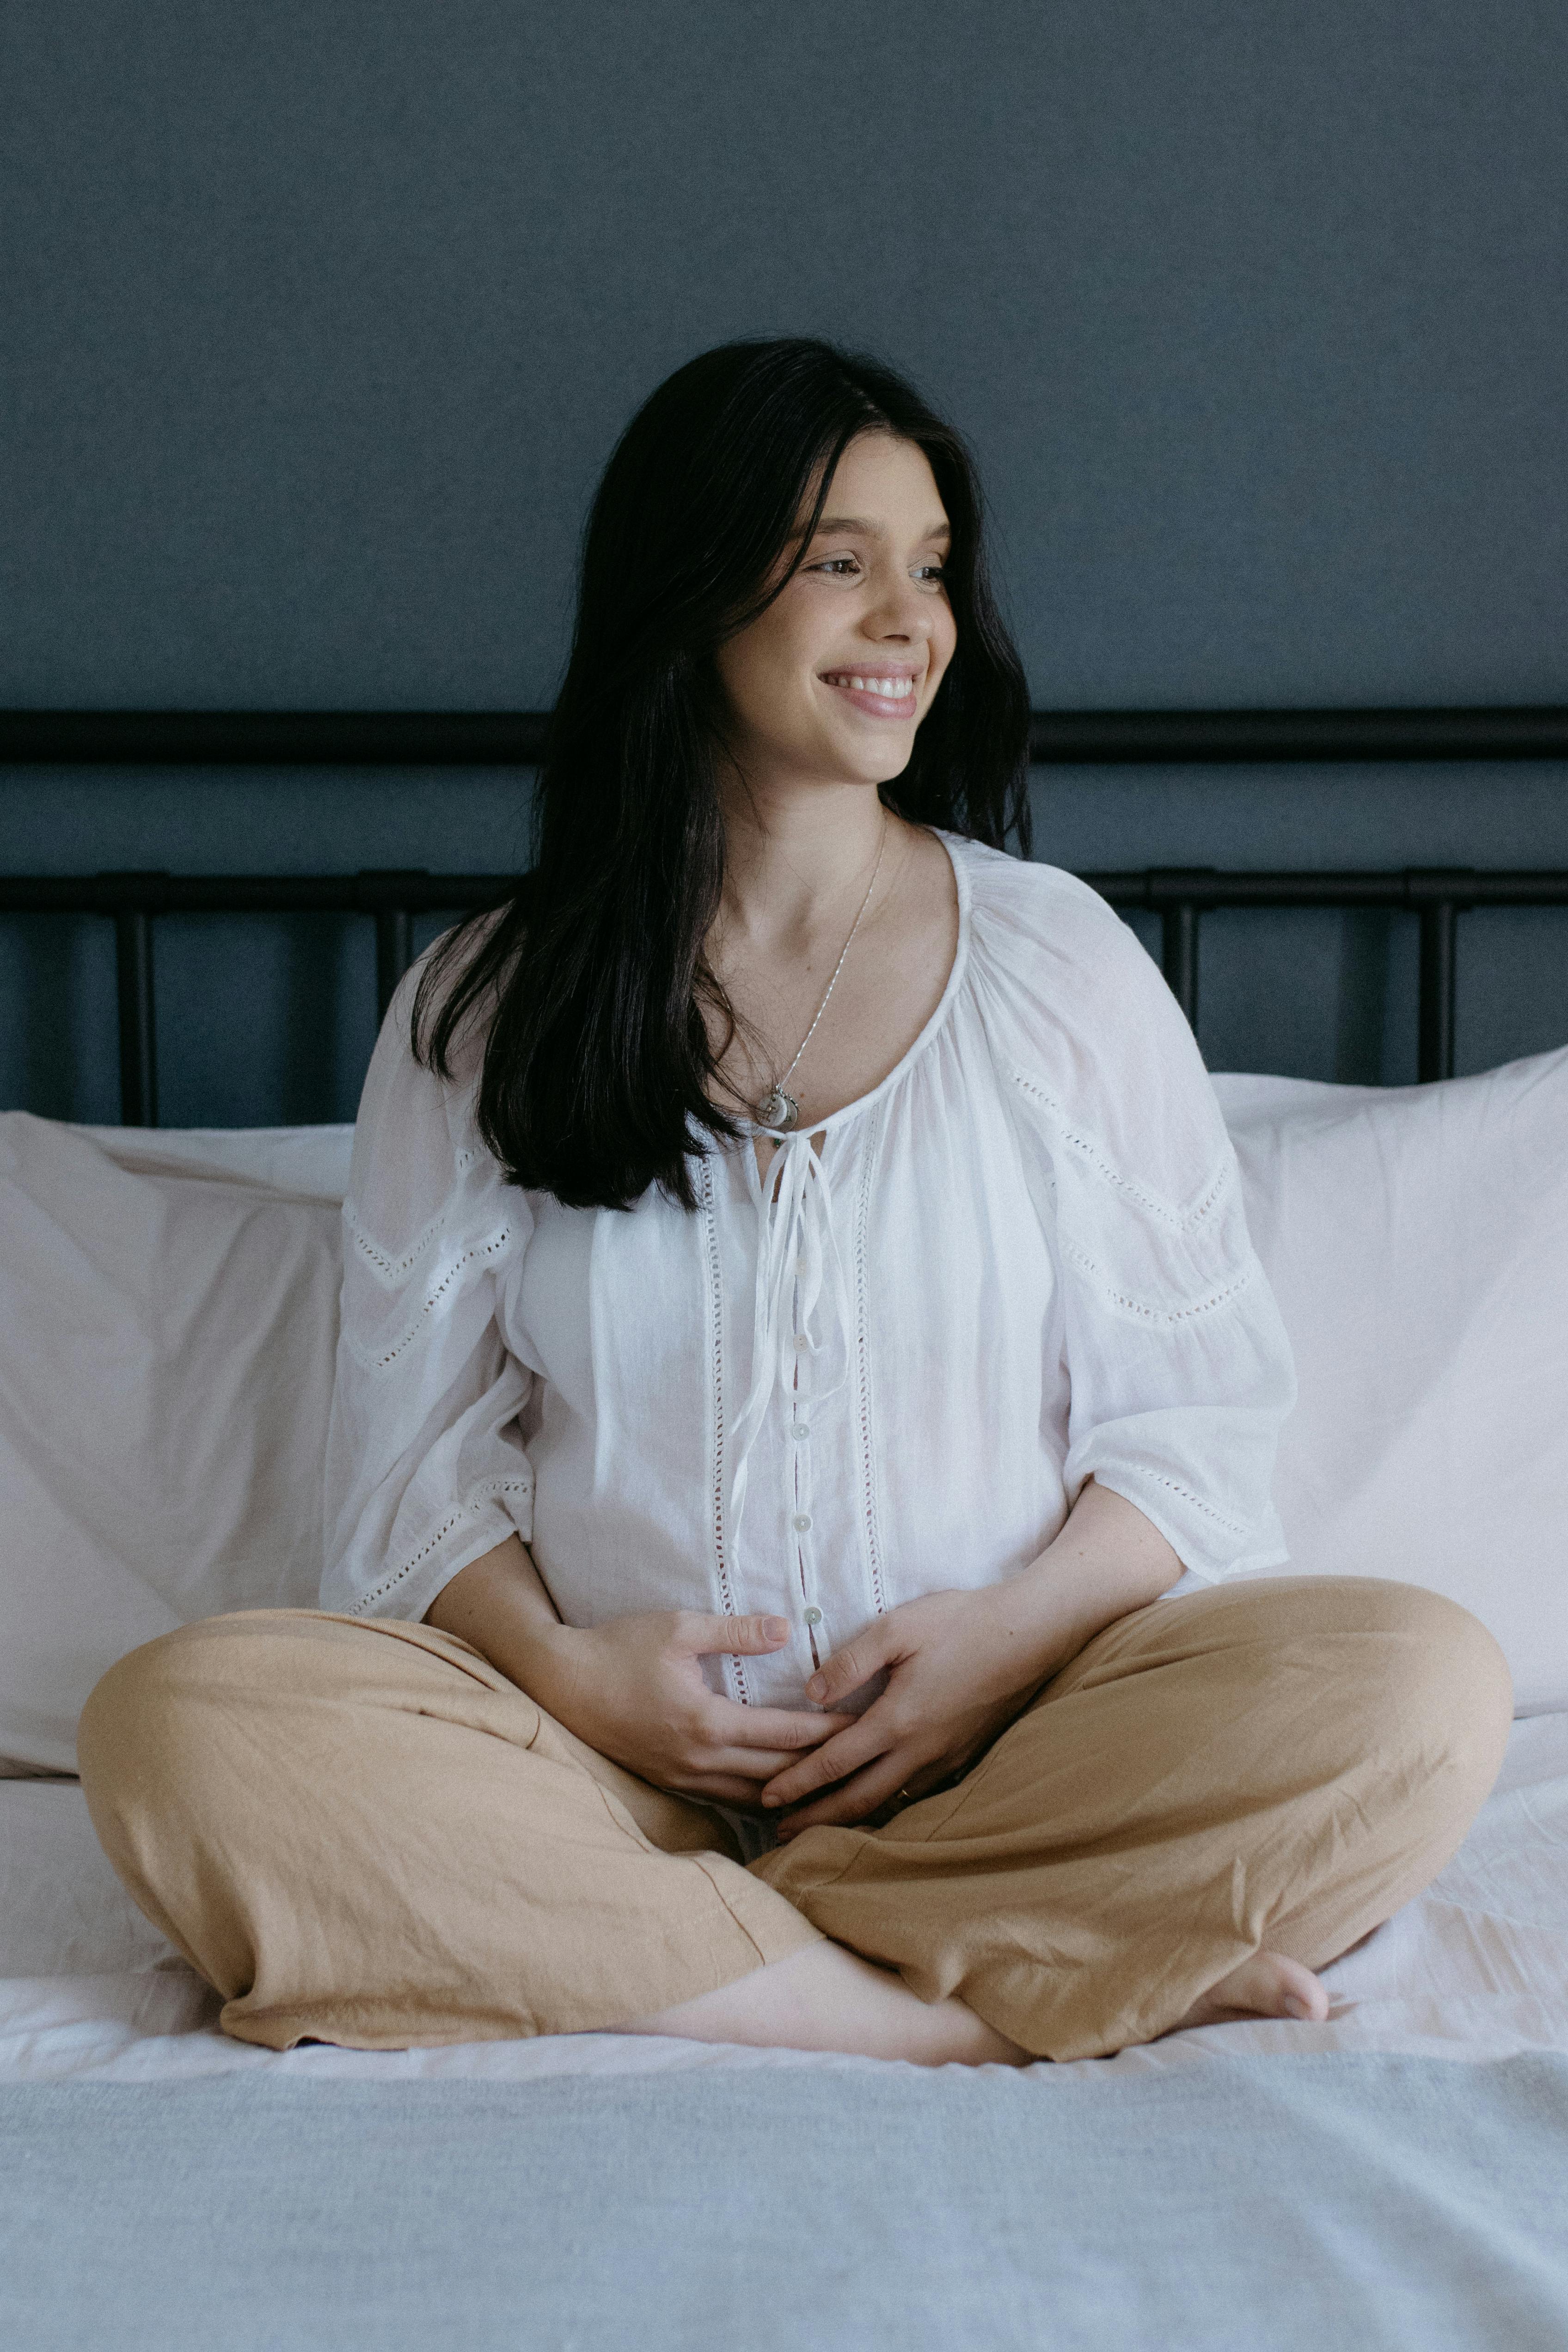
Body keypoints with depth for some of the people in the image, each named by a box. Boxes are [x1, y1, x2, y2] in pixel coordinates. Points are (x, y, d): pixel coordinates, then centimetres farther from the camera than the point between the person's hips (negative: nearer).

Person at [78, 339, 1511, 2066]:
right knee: (176, 1727, -27)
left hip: (1004, 1748, 0)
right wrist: (557, 1664, -12)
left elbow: (1196, 1407, 6)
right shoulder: (484, 1009, 7)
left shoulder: (1060, 963, 7)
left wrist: (1018, 1628, -12)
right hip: (616, 1751, 0)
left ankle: (628, 1959, -23)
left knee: (1422, 1685, -27)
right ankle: (956, 2015, -25)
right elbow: (413, 1441, 7)